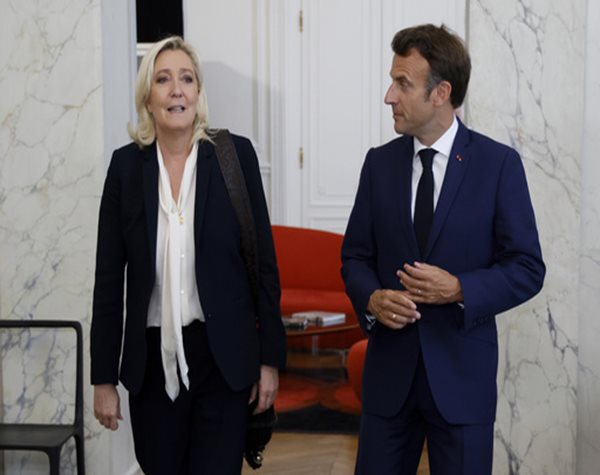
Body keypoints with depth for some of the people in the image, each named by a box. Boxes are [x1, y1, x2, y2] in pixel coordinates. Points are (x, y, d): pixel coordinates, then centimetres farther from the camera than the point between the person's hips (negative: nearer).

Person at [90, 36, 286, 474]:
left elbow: (264, 262, -1)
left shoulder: (236, 154, -4)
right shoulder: (126, 164, 0)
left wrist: (271, 358, -2)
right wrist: (104, 377, 2)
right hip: (153, 359, 2)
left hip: (223, 356, -2)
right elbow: (109, 277, 3)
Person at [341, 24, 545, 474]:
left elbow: (527, 269, -5)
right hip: (389, 367, 3)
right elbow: (356, 255, 9)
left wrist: (459, 289, -21)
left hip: (462, 370, -3)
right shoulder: (380, 162, 4)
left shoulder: (499, 163, -6)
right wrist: (372, 298, -12)